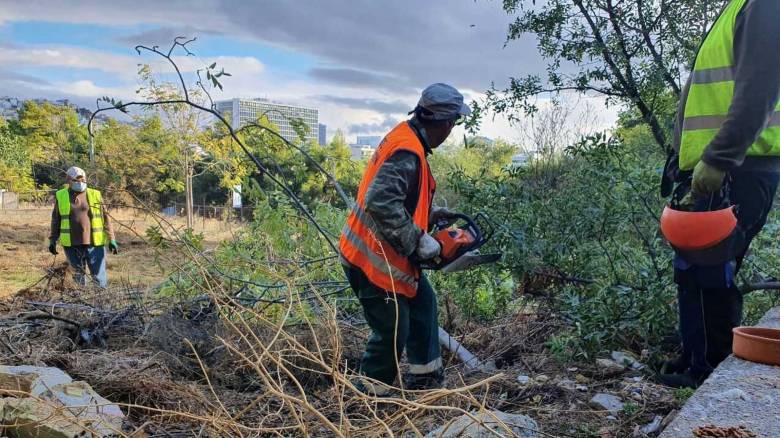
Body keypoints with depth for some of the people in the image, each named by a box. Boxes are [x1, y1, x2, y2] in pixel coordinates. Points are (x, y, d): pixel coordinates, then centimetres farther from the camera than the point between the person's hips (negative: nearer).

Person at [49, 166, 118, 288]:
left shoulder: (95, 195, 4)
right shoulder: (60, 196, 7)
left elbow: (106, 219, 4)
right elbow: (55, 220, 14)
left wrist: (111, 239, -1)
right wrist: (53, 240, 9)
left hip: (94, 243, -1)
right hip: (71, 245, 1)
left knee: (99, 276, 0)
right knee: (79, 277, 11)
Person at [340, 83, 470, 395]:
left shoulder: (406, 136, 6)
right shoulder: (407, 153, -25)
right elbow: (381, 203, -35)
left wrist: (429, 214, 11)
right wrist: (419, 241, -26)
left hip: (388, 254, 10)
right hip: (373, 260, -10)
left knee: (423, 303, 22)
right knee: (393, 331, 3)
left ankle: (425, 376, 37)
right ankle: (369, 396, 22)